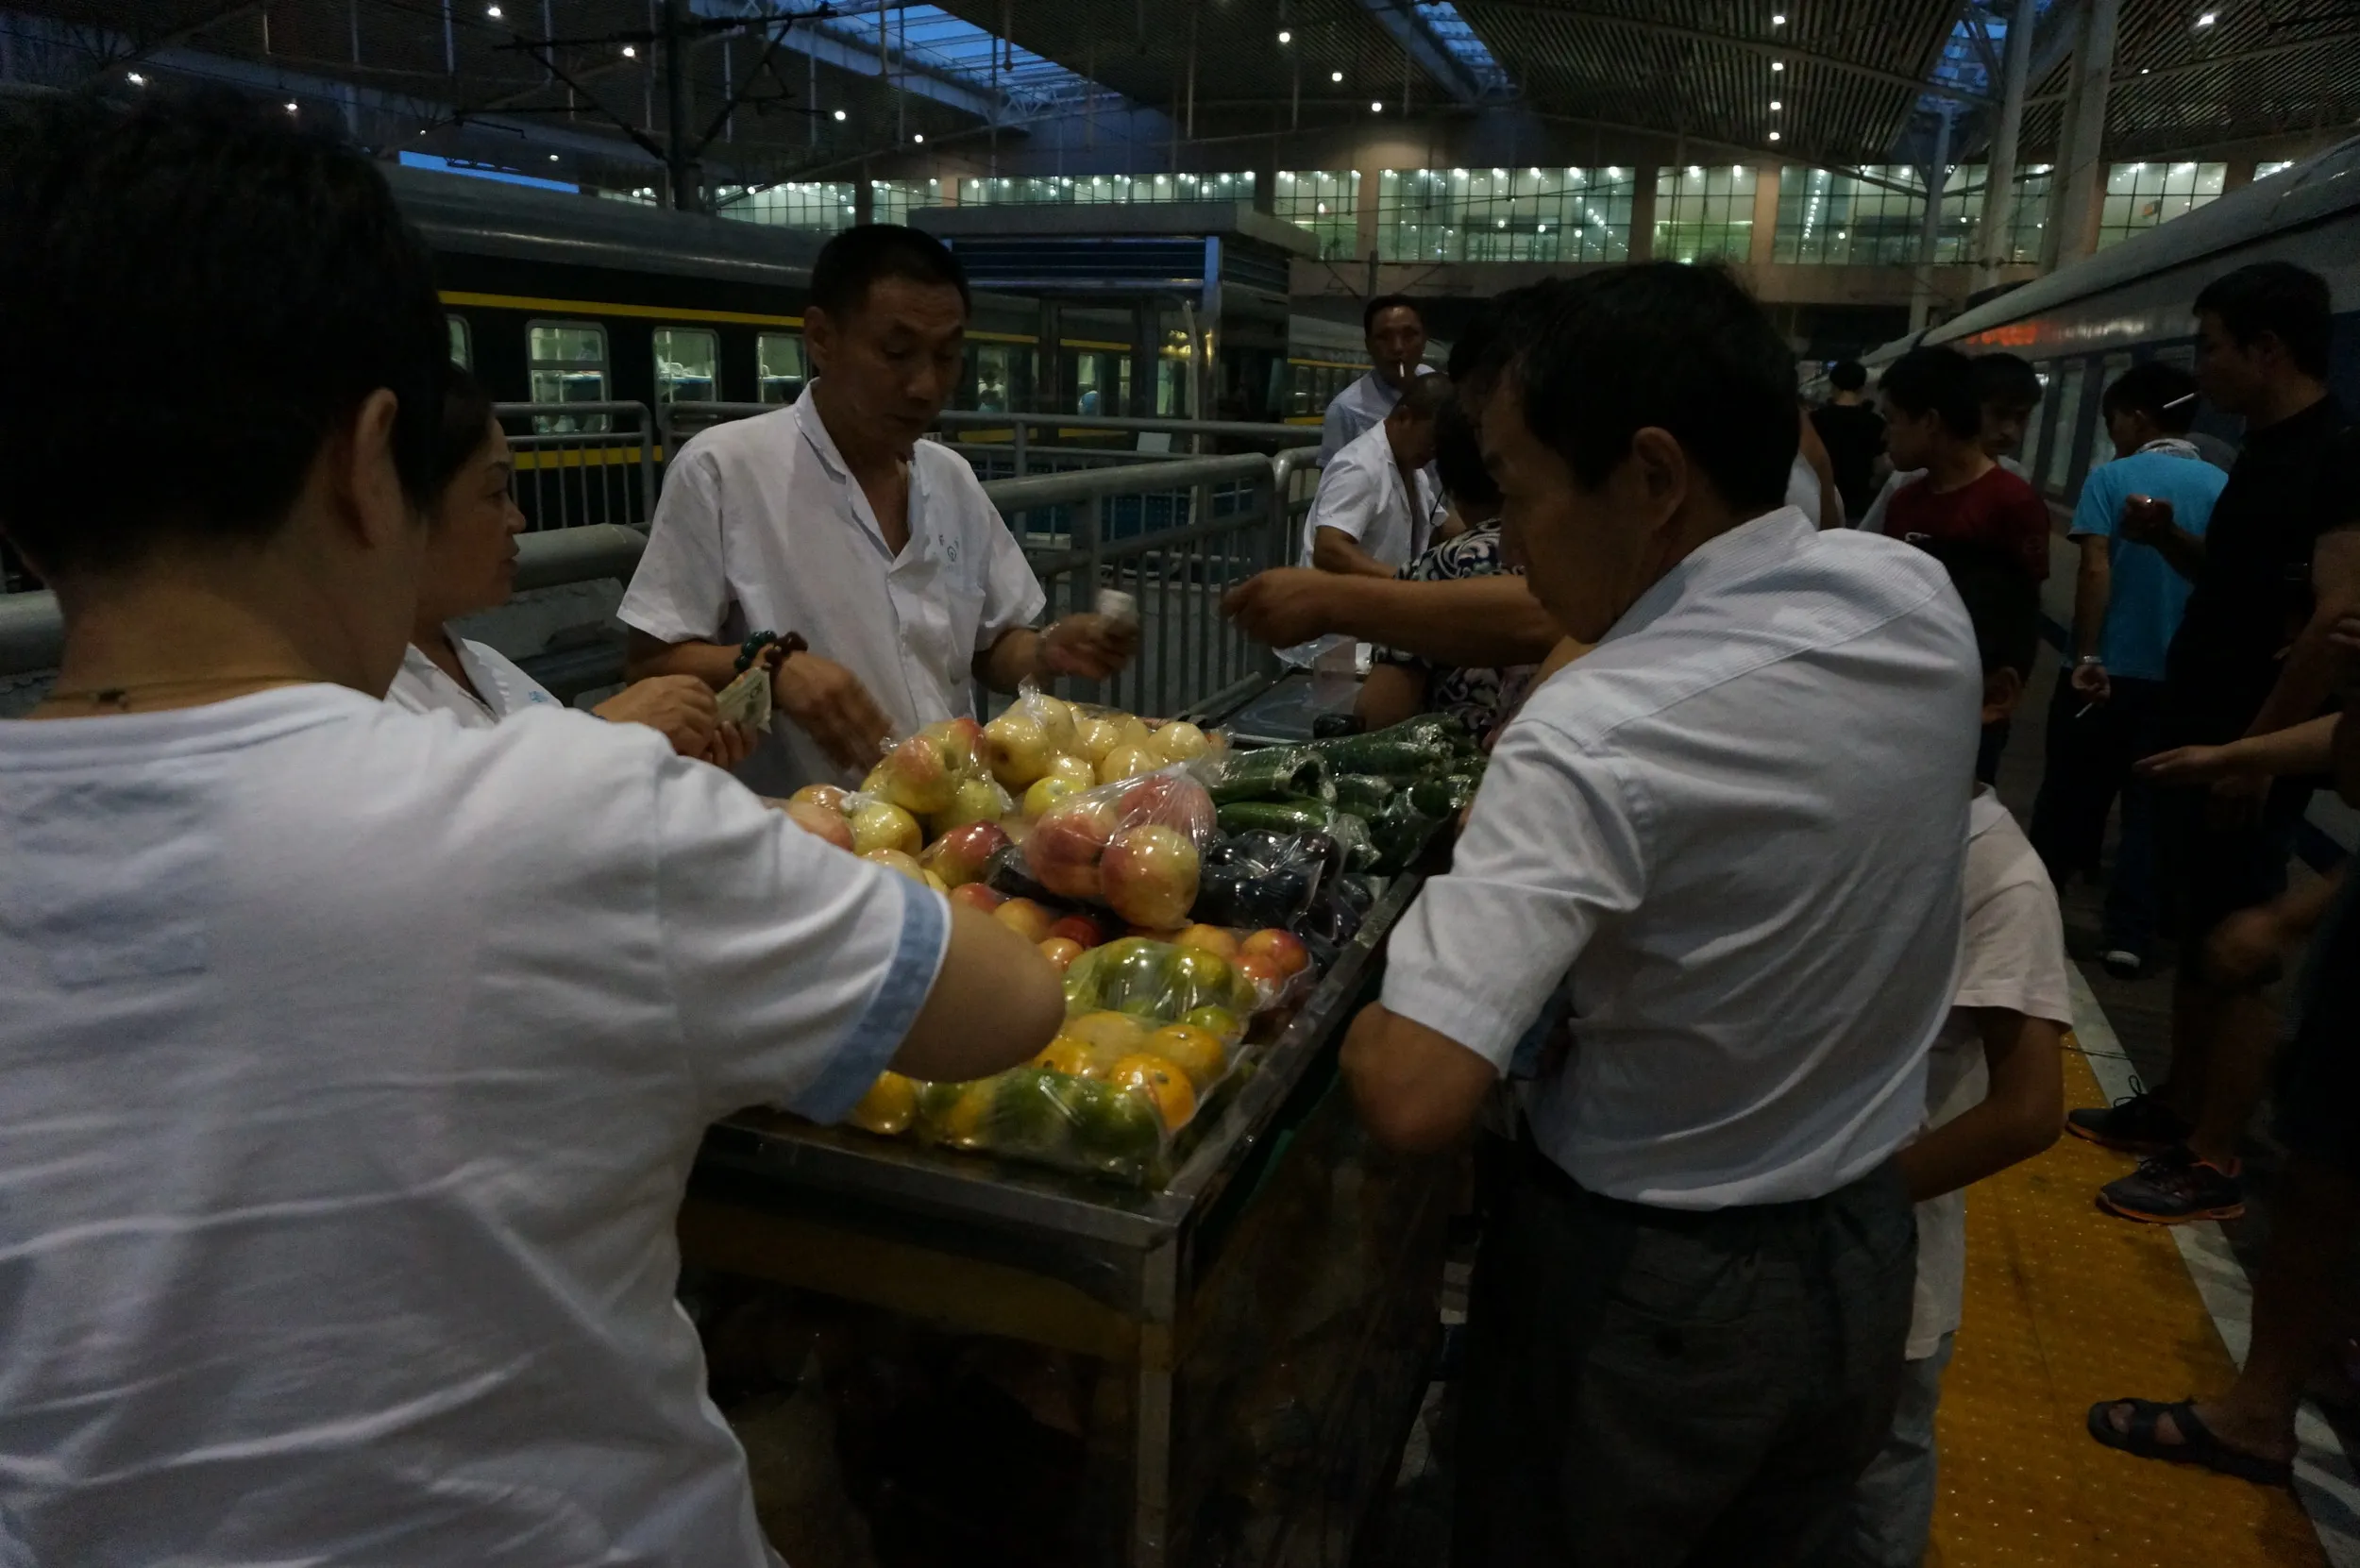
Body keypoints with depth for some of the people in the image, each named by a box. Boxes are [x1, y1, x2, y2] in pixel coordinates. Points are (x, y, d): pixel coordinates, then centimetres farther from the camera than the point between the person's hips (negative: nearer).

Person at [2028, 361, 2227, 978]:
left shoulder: (2111, 477, -9)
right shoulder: (2222, 487, 2)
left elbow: (2095, 569, -17)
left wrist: (2087, 657, -16)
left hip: (2110, 668, -3)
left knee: (2071, 794, 11)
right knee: (2152, 804, 7)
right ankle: (2129, 935, 5)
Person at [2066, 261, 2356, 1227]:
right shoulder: (2268, 451, 13)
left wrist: (2255, 750, -23)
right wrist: (2169, 540, 5)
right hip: (2199, 739, 10)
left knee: (2237, 960, -1)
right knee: (2196, 942, 17)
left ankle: (2214, 1164, 8)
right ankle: (2175, 1109, 29)